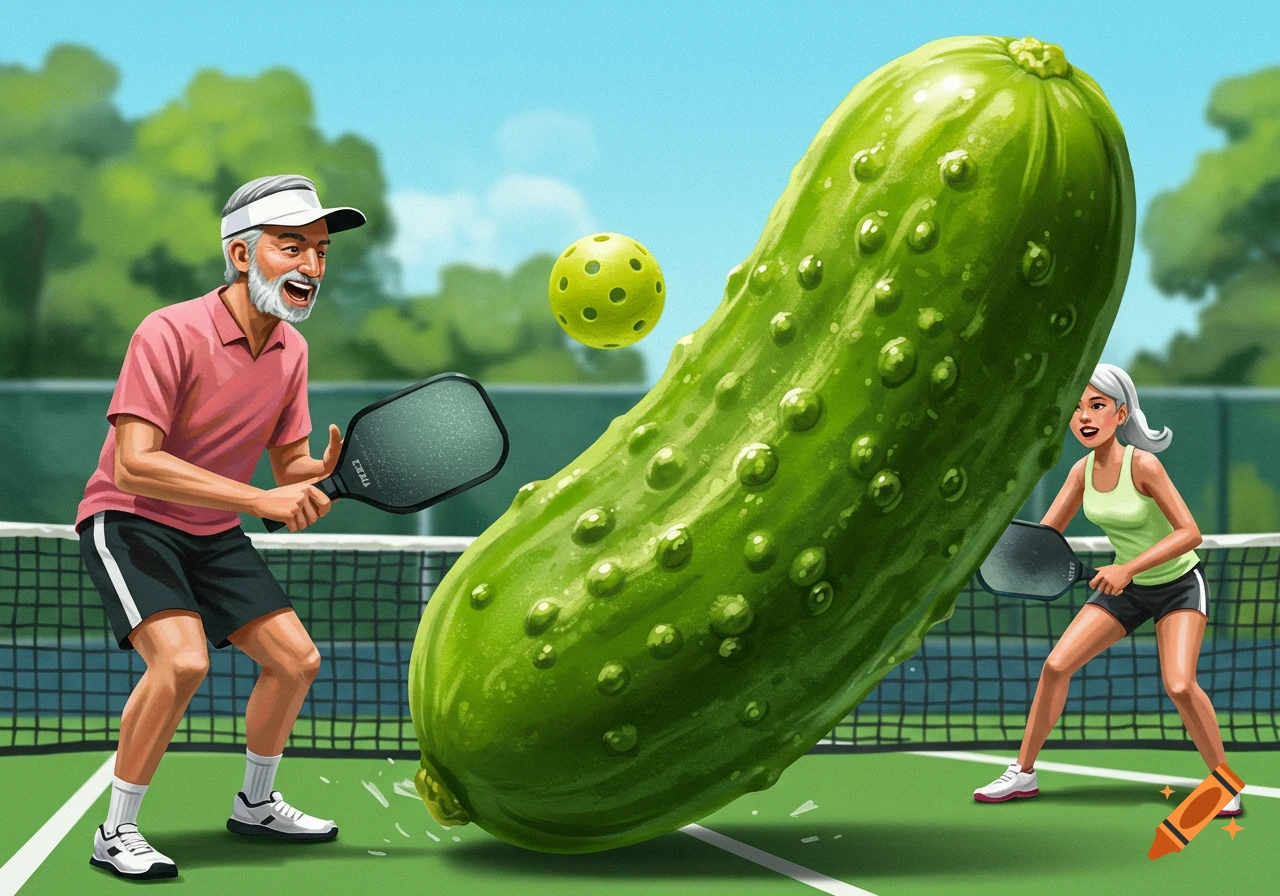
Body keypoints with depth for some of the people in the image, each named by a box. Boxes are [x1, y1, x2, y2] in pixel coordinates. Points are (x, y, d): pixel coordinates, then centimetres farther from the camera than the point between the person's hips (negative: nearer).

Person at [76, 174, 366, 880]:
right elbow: (133, 463, -33)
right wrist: (260, 499, -36)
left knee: (297, 660, 7)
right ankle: (116, 833, -13)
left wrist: (327, 470, -18)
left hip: (214, 534, 8)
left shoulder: (291, 348, 0)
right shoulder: (170, 333, -24)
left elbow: (289, 466, 7)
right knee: (181, 658, -29)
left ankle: (255, 804, 32)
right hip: (128, 520, -8)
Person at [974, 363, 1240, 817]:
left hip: (1178, 583, -6)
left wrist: (1129, 568, -37)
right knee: (1056, 665, -3)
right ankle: (1023, 773, 11)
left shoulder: (1143, 465, -27)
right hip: (1125, 587, 6)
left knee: (1179, 686, -23)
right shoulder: (1083, 470, -8)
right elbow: (1045, 534, 1)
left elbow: (1189, 532, -29)